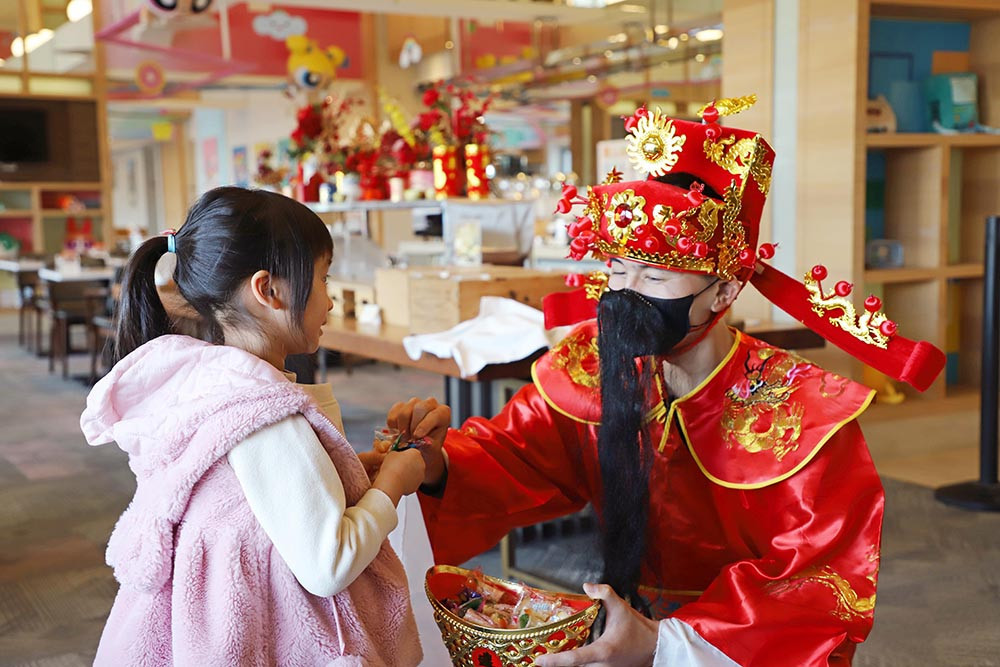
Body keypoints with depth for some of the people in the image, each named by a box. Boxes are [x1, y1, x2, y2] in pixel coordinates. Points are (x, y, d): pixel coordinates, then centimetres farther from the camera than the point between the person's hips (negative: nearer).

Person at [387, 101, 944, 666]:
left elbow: (824, 583, -15)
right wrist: (437, 465, -29)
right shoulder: (590, 369, -3)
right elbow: (506, 455, -6)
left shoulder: (800, 413, -15)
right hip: (634, 620, 4)